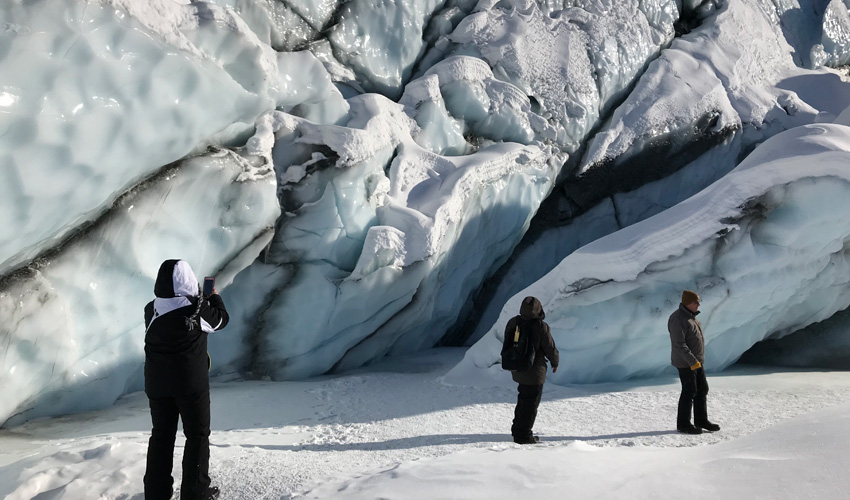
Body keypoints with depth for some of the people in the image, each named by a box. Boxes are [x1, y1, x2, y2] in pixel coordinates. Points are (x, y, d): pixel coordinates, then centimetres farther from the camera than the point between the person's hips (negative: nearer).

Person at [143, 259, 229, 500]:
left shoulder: (151, 309, -1)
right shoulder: (197, 308, -15)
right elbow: (221, 319, 2)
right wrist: (214, 297, 19)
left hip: (157, 383, 5)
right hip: (191, 382, -5)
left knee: (161, 434, 16)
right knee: (197, 435, 9)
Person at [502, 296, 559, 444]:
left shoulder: (512, 323, -4)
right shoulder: (541, 327, -21)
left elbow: (507, 344, 9)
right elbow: (550, 348, -12)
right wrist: (555, 362, 7)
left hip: (517, 370, 6)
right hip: (534, 372, -6)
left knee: (523, 399, 24)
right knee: (531, 403, 5)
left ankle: (517, 429, 35)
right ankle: (523, 436, 10)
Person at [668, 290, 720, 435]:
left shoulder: (691, 317, 11)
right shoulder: (678, 319, -21)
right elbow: (679, 344, -25)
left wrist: (697, 360, 21)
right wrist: (692, 361, -26)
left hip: (697, 361, 10)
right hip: (685, 363, -10)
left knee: (702, 390, 14)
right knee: (689, 392, -3)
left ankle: (701, 420, 25)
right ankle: (683, 424, 8)